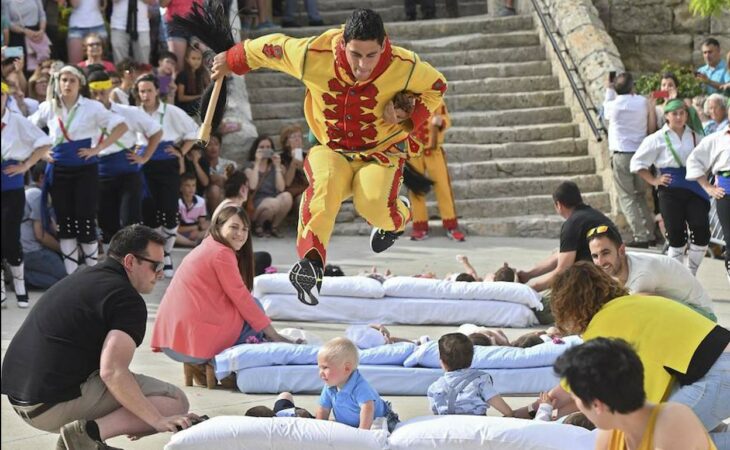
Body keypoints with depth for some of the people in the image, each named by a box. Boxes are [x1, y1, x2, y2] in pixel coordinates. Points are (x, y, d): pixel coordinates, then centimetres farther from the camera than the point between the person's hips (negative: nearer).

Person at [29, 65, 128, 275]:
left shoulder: (92, 107, -4)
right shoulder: (48, 107, 5)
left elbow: (121, 126, -10)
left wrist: (98, 148, -14)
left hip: (85, 169, -3)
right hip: (59, 170, 3)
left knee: (86, 221, -4)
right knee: (65, 223, 6)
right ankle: (71, 275, 13)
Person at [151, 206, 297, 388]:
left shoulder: (207, 247, 21)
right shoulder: (222, 253, -8)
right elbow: (242, 299, -8)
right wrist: (273, 335, 0)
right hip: (195, 337, -9)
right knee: (254, 307, 7)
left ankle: (196, 364, 9)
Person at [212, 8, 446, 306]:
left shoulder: (404, 67, -20)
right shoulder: (313, 56, -21)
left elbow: (436, 86, 1)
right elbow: (270, 47, -3)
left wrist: (410, 119, -17)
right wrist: (230, 61, 12)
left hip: (381, 150, 0)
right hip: (330, 148, 0)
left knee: (374, 205, -27)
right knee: (325, 184, -34)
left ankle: (397, 218, 10)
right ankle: (311, 262, -38)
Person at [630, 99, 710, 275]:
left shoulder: (696, 136, 10)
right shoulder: (658, 139, 1)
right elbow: (637, 163, 3)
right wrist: (654, 180, -3)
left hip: (694, 189, 3)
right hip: (671, 191, -3)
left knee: (702, 233, -6)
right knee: (676, 235, -1)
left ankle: (691, 273, 11)